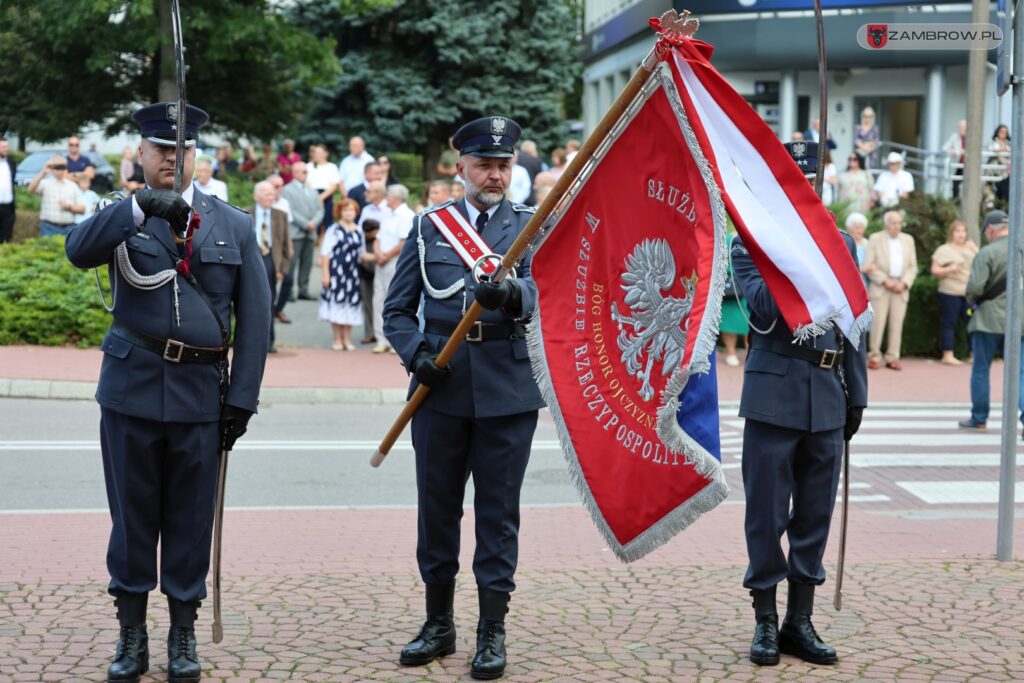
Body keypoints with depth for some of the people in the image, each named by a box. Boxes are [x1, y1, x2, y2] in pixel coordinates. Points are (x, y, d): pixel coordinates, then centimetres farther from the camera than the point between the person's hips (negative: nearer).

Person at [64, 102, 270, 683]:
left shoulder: (235, 227, 7)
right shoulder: (122, 219, 5)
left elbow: (254, 318, 5)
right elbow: (79, 250, -18)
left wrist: (242, 398, -2)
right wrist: (143, 207, -31)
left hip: (201, 393, 0)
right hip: (132, 389, 0)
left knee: (191, 519, 7)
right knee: (132, 514, 7)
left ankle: (184, 634, 20)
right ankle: (132, 633, 20)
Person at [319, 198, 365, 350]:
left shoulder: (359, 231, 10)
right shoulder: (333, 230, -4)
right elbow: (325, 252, -6)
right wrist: (325, 274, -12)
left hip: (352, 273, 4)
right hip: (336, 271, -4)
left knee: (350, 305, 7)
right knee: (336, 304, -1)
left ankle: (347, 340, 16)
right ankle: (338, 340, 8)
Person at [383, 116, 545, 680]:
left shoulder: (532, 226, 5)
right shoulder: (428, 226, 9)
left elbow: (540, 289, -14)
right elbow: (397, 309, 9)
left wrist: (511, 294, -36)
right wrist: (416, 354, -9)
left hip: (508, 389, -2)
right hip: (441, 385, 2)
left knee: (498, 511, 3)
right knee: (437, 507, 9)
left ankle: (492, 633, 12)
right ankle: (439, 624, 24)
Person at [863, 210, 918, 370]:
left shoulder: (908, 240, 15)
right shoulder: (875, 239, 4)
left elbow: (913, 267, 12)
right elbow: (869, 266, -3)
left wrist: (904, 283, -4)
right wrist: (885, 281, -12)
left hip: (901, 288, 3)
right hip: (880, 287, -3)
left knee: (897, 323, -1)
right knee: (878, 321, -8)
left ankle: (892, 357, 3)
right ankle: (874, 356, -2)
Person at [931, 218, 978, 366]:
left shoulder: (969, 248, 17)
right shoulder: (944, 250, 1)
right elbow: (935, 270, -3)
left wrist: (974, 249, 3)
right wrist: (949, 269, -20)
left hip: (969, 293, 5)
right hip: (950, 293, -5)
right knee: (949, 323, -3)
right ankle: (947, 355, -1)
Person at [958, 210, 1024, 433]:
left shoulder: (988, 253, -13)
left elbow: (974, 287, -18)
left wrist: (973, 300, 2)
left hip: (988, 320, -4)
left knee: (980, 370, 11)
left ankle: (979, 419, 19)